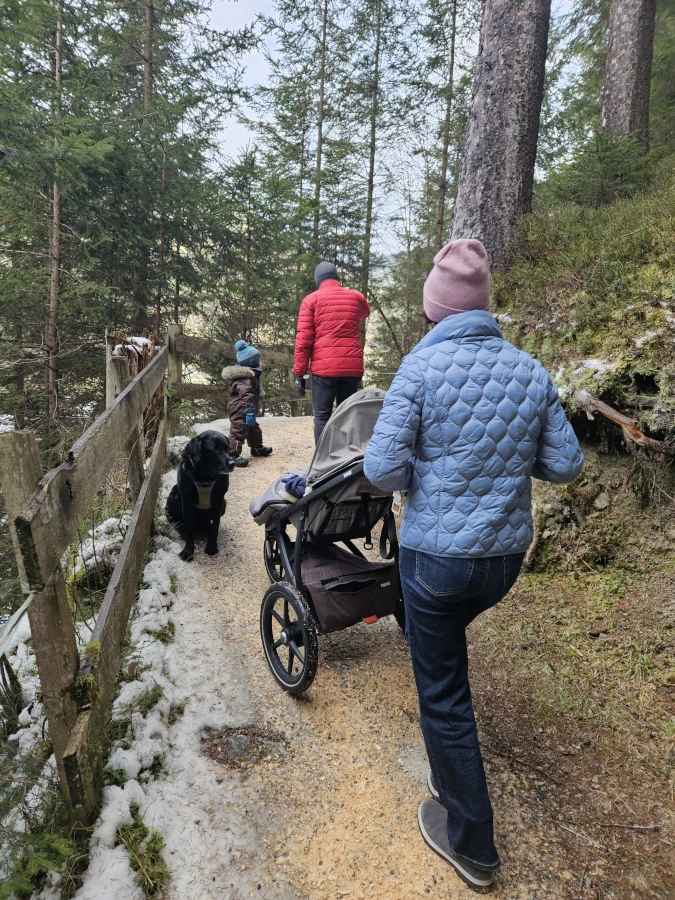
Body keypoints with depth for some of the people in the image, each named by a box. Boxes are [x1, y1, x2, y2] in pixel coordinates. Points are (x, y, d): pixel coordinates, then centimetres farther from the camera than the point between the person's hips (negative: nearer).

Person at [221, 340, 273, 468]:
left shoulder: (248, 375, 12)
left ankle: (257, 447, 42)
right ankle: (233, 455, -9)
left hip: (242, 411, 12)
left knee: (253, 428, 25)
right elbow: (246, 397, -32)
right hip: (241, 412, -12)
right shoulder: (246, 379, -23)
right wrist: (249, 412, -34)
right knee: (239, 430, -10)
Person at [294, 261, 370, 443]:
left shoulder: (311, 299, 4)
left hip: (324, 368, -3)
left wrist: (299, 373, 0)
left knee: (322, 416, 2)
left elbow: (303, 339, -2)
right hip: (353, 367, 3)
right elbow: (365, 313, 38)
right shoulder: (356, 297, 13)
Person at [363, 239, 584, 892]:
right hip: (508, 554, 6)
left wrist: (427, 470, 0)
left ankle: (471, 843, 31)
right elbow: (564, 465, 0)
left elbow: (383, 470, -20)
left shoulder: (422, 366, -17)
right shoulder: (530, 370, -4)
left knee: (444, 693, 13)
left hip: (436, 555, -6)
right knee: (446, 641, 34)